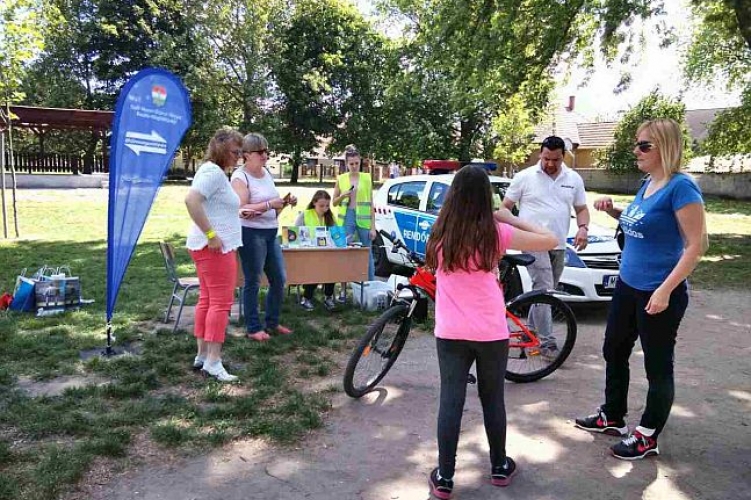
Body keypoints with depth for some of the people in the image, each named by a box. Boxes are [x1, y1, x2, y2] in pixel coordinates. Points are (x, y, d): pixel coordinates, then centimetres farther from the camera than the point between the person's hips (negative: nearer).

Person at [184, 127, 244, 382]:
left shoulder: (214, 171, 18)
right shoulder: (213, 172, -14)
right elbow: (191, 200, -28)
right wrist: (210, 234, -25)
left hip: (209, 247, 11)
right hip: (216, 247, -11)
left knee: (207, 299, 13)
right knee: (221, 302, -7)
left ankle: (202, 355, 20)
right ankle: (213, 362, -4)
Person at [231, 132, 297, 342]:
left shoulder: (267, 172, 12)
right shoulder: (240, 177, -11)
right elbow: (241, 209, -22)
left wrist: (284, 202, 2)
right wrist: (270, 205, -27)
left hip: (271, 233, 8)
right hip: (251, 234, -8)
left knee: (279, 279, 11)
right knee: (253, 282, -1)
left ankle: (272, 322, 26)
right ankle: (253, 328, 11)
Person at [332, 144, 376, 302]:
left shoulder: (366, 178, 3)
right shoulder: (341, 179, 5)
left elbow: (370, 203, 3)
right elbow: (334, 202, 11)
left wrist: (373, 227, -1)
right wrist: (343, 195, -10)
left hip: (363, 218, -1)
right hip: (347, 218, 1)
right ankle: (343, 290, 8)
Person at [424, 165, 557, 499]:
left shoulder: (440, 233, -1)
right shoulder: (495, 233, -8)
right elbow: (550, 241, -1)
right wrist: (511, 219, 6)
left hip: (450, 333, 1)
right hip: (491, 333, -1)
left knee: (450, 401, 8)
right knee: (492, 399, 15)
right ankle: (499, 467, 32)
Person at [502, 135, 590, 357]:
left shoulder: (574, 179, 10)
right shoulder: (524, 177, -1)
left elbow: (582, 208, 15)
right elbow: (505, 207, 2)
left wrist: (583, 228, -5)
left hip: (559, 245, 5)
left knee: (546, 291, 12)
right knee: (543, 290, -12)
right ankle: (547, 342, -9)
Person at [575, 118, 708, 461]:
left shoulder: (681, 186, -17)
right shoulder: (647, 184, 8)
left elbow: (696, 245, -20)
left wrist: (665, 290, -25)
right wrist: (613, 211, 6)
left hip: (659, 294, -9)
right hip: (627, 286, 9)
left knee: (657, 366, 7)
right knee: (614, 352, 18)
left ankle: (648, 437, 22)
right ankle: (613, 417, 36)